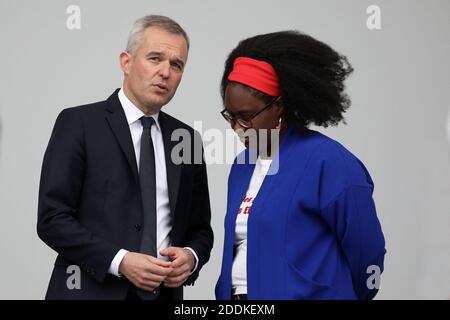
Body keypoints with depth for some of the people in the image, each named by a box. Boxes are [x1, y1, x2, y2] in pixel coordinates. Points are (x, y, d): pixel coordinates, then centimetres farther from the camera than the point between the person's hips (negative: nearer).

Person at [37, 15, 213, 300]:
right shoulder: (78, 123, -6)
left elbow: (199, 228, 13)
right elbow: (52, 218, -11)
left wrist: (191, 256, -8)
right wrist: (119, 261, -20)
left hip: (165, 293, 4)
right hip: (92, 290, -4)